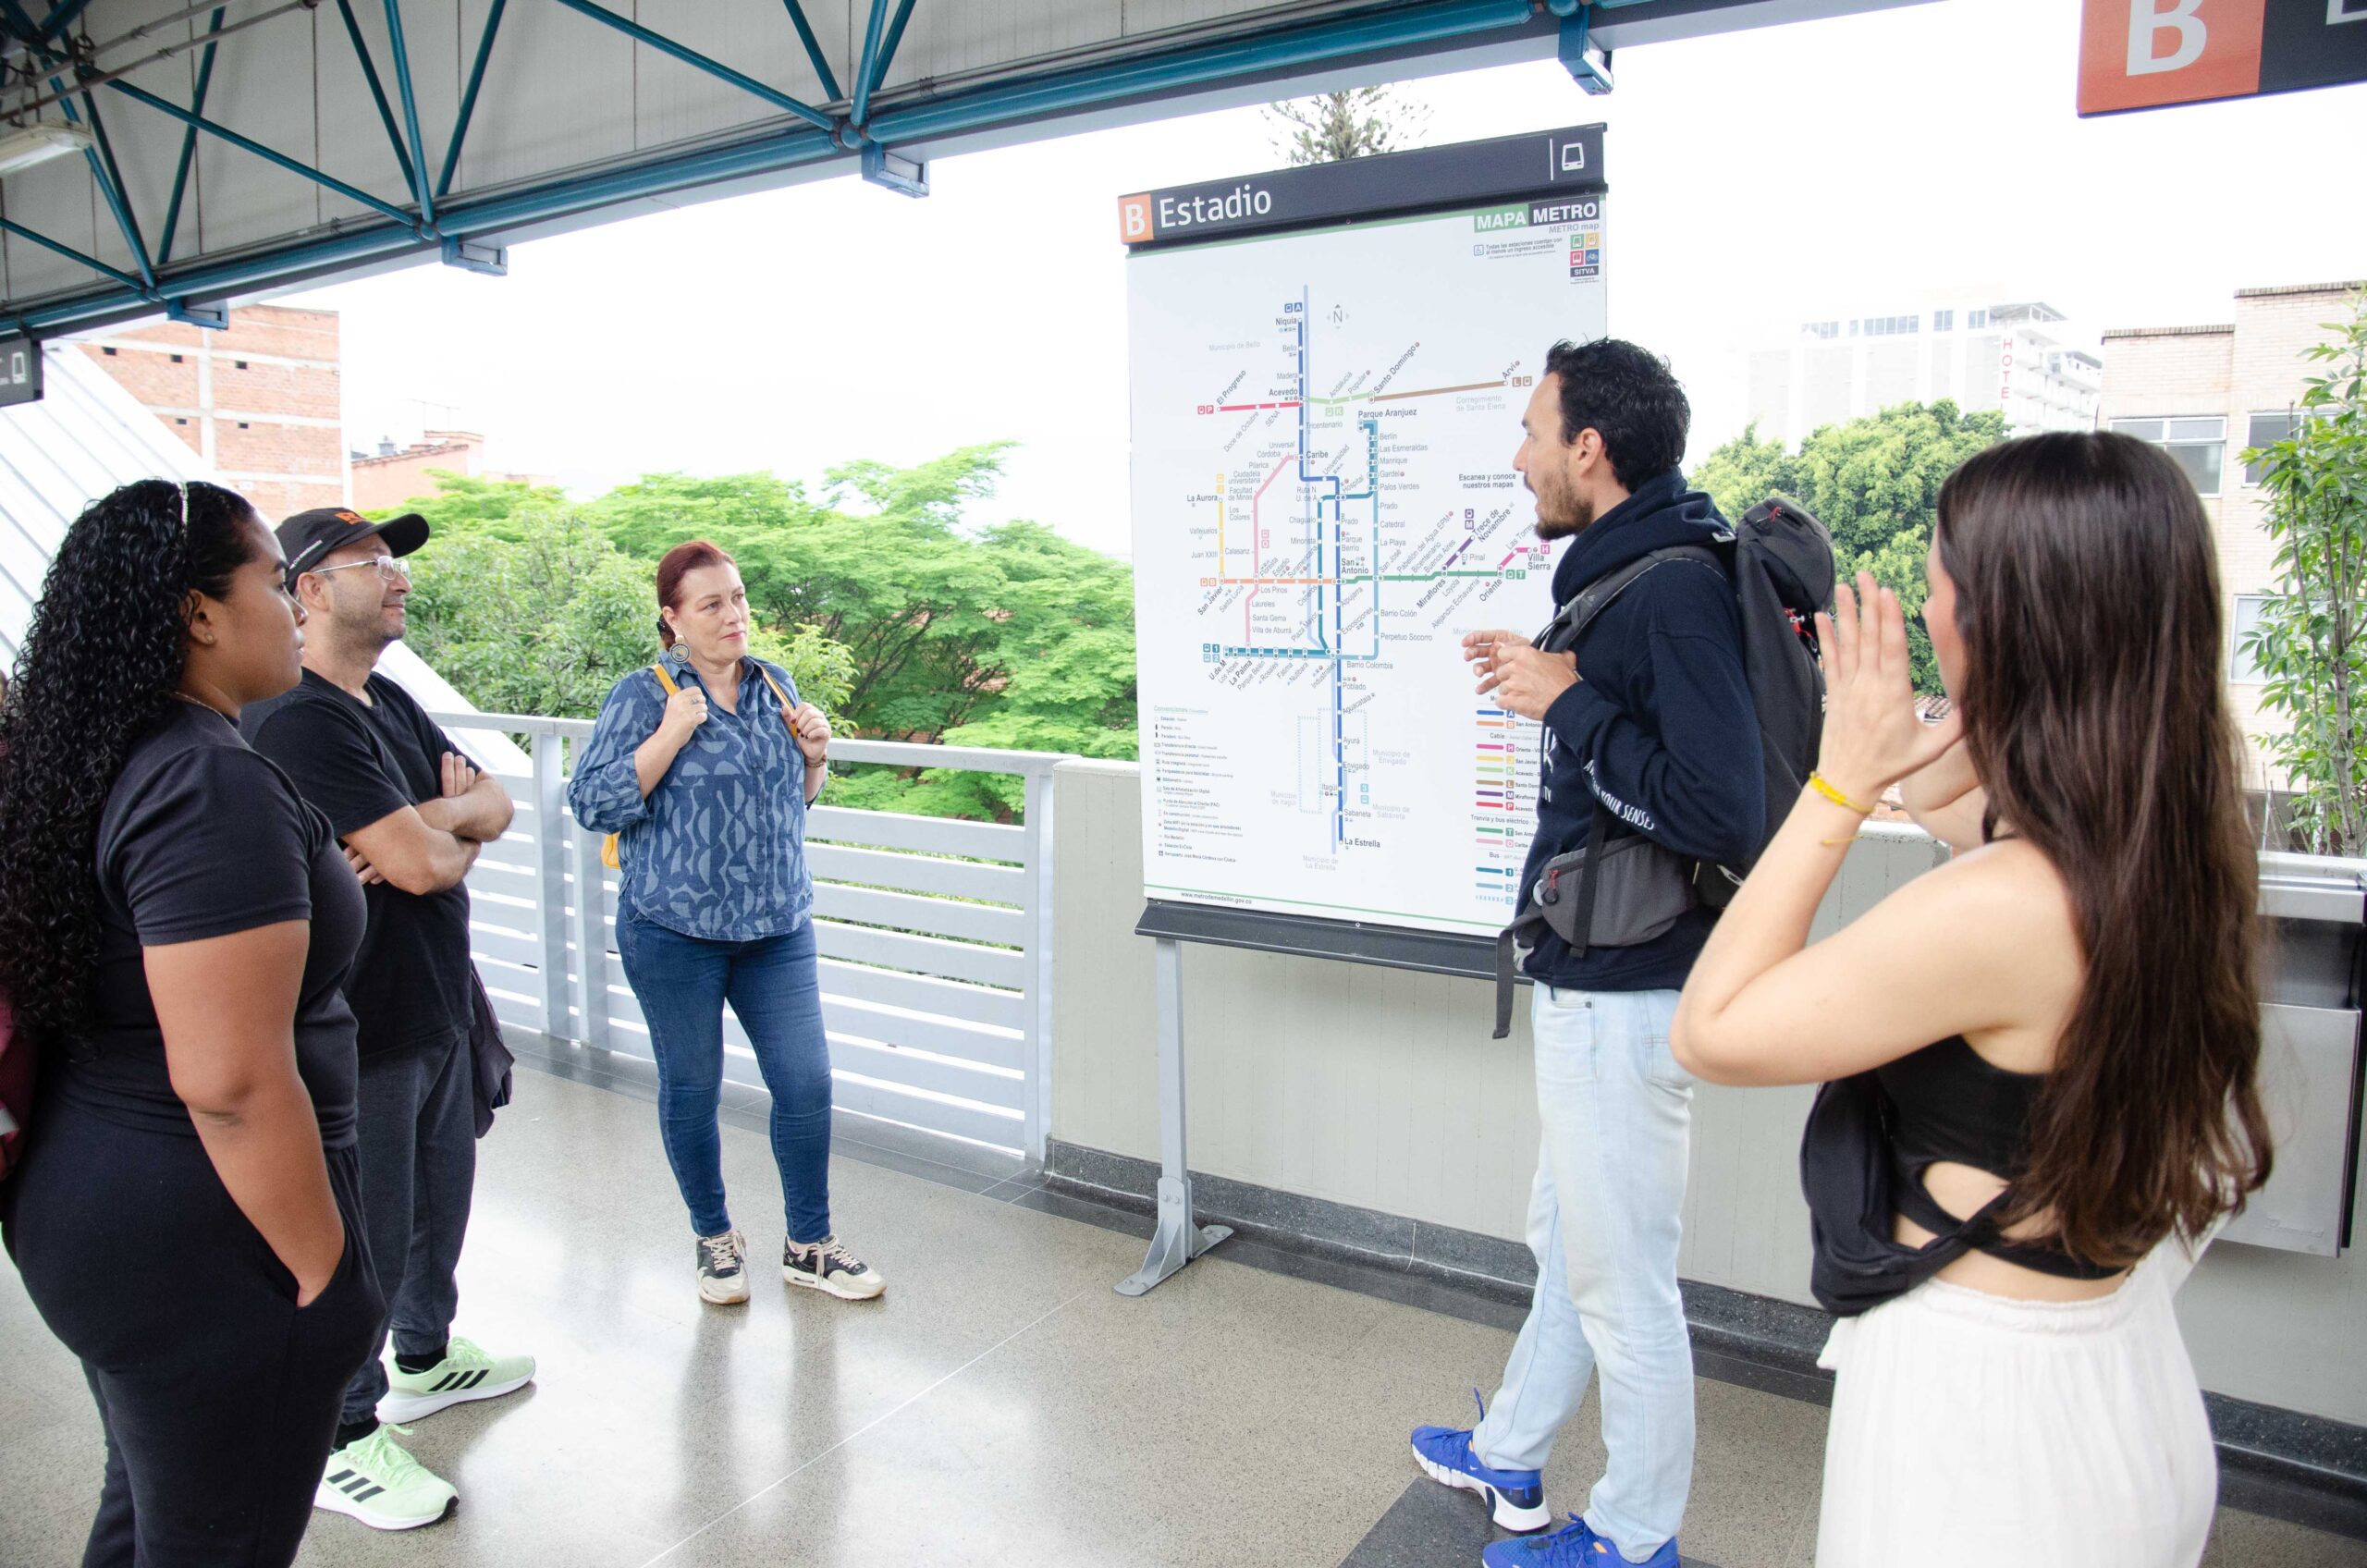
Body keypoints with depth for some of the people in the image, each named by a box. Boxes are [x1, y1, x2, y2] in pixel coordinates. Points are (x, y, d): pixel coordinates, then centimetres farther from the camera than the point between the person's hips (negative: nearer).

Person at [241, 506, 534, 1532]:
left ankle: (425, 1359, 45)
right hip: (362, 1030, -9)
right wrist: (456, 832, -4)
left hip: (436, 1008, 9)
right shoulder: (298, 721, -22)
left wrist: (434, 821, -15)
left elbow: (495, 803, 7)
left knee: (440, 1199, 24)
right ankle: (342, 1444, 22)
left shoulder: (389, 703, 9)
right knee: (366, 1236, 5)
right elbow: (420, 863, -28)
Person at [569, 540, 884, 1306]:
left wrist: (815, 754, -2)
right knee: (692, 1089, 9)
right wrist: (670, 736, -20)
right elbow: (593, 804, -11)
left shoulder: (774, 684, 8)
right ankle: (714, 1239, 31)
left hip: (777, 926, 4)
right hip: (674, 932, -4)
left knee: (806, 1083, 3)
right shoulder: (643, 696, -7)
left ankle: (809, 1245, 20)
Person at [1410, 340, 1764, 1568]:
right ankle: (1509, 1458, 45)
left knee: (1624, 1281, 8)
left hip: (1627, 997, -11)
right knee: (1568, 1240, 25)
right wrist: (1550, 680, 9)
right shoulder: (1632, 572, 9)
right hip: (1588, 982, 11)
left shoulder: (1676, 592, -23)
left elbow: (1721, 811, -30)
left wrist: (1568, 702, -22)